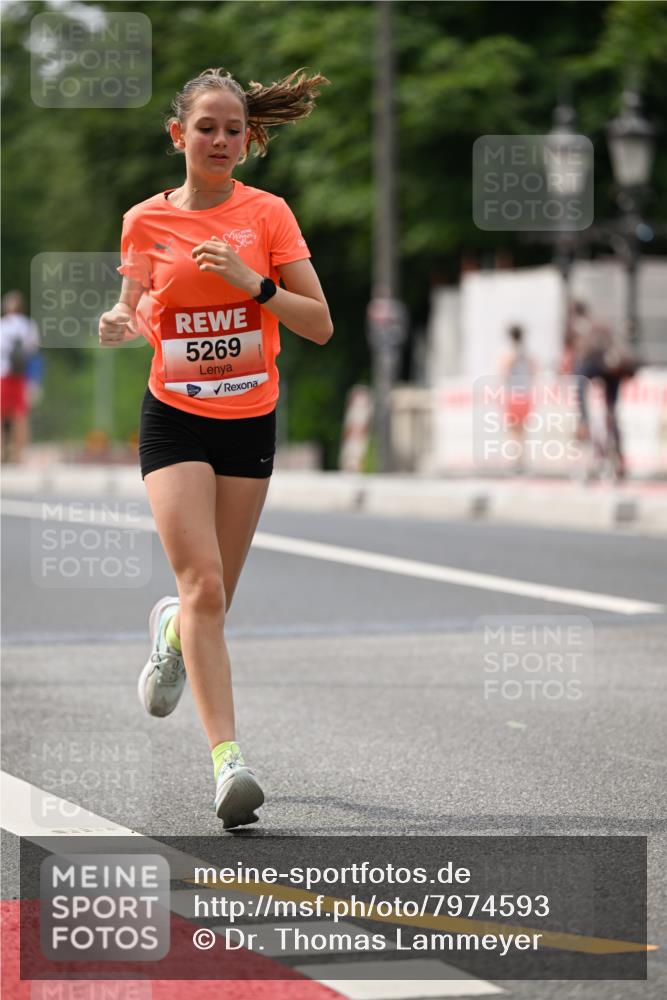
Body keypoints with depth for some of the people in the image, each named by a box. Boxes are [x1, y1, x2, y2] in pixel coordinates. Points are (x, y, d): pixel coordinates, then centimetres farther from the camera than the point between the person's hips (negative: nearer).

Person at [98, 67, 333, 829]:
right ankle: (227, 759, -19)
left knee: (213, 596, 9)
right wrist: (119, 324, -9)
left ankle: (171, 629, 47)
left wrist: (254, 283, -21)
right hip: (175, 421, -1)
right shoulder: (147, 221, -1)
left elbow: (319, 325, -6)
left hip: (249, 422, 1)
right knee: (203, 584, -17)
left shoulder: (267, 214, -3)